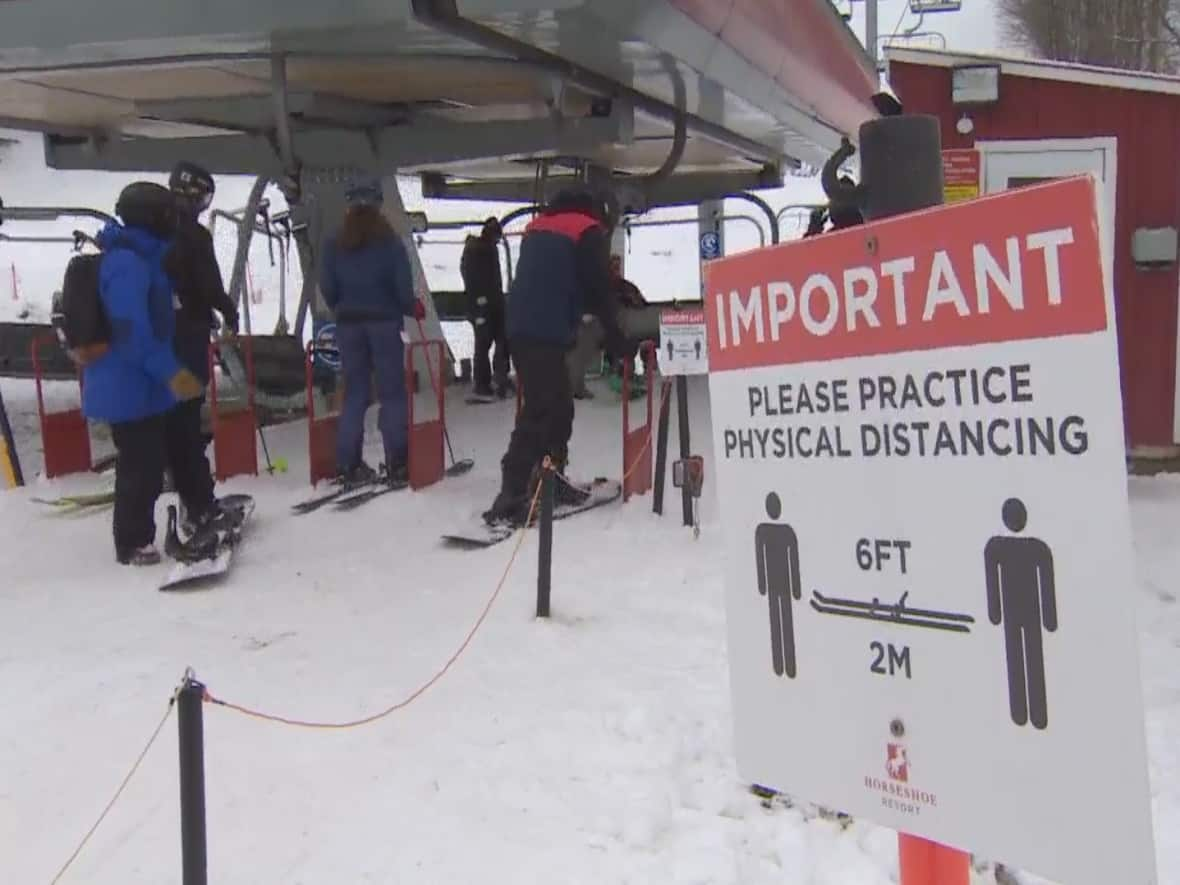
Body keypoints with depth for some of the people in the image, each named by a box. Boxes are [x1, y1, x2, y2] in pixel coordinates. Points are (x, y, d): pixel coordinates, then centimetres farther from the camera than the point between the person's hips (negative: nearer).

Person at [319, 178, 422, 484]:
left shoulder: (334, 244, 1)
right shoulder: (389, 242, -7)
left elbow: (327, 287, 0)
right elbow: (403, 286, -10)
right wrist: (413, 308, 9)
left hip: (348, 324, 3)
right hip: (384, 322, -3)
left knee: (354, 393, 10)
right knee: (392, 393, 3)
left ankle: (348, 465, 8)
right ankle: (397, 464, 2)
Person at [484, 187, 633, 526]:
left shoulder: (538, 226, 25)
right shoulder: (587, 232, 5)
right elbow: (597, 288, -1)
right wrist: (615, 336, 6)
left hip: (520, 328, 8)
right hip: (546, 333, -8)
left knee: (558, 406, 16)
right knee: (541, 411, -12)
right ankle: (510, 498, -18)